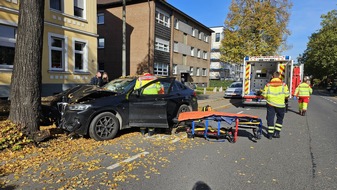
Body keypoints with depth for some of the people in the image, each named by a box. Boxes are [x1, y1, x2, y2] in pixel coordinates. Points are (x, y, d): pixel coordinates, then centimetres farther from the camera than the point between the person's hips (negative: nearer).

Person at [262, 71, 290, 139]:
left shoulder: (268, 84, -3)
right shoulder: (283, 84, -3)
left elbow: (264, 95, -4)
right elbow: (287, 95, -3)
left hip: (270, 104, 0)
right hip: (280, 104, 0)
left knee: (270, 118, 8)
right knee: (280, 119, 18)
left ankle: (270, 134, 10)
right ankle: (276, 133, 17)